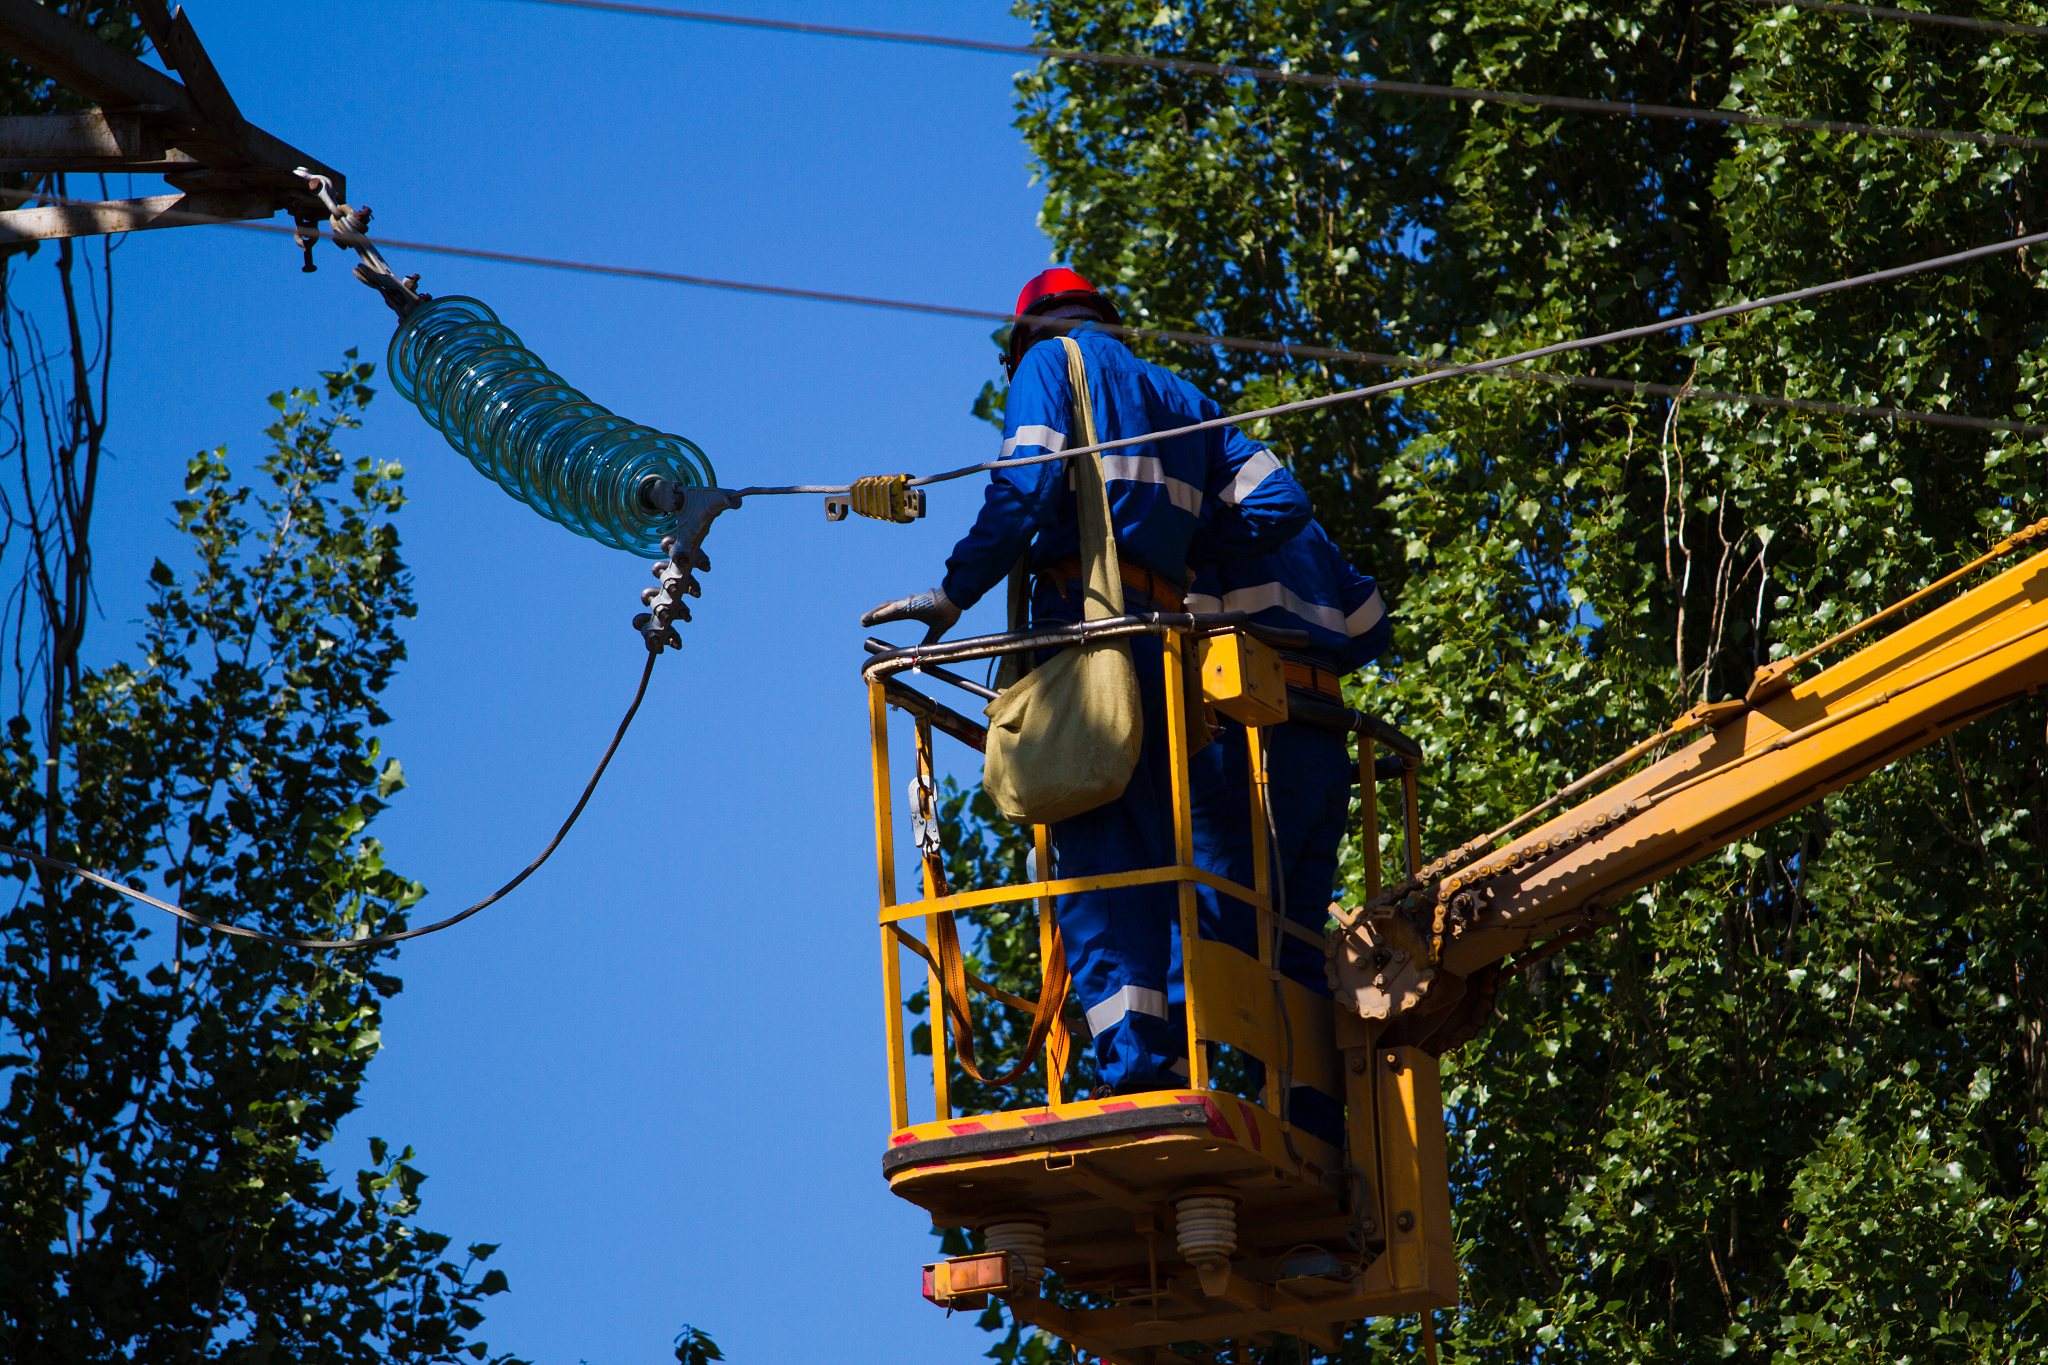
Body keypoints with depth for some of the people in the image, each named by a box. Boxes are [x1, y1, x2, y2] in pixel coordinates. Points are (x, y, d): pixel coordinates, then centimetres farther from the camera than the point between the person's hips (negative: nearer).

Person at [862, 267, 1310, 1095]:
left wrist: (954, 593, -6)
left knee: (1095, 844, -11)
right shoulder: (1180, 396, 27)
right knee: (1161, 849, 7)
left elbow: (1029, 485, -8)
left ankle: (1135, 1064, -21)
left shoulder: (1051, 361, 10)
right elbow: (1278, 502, 15)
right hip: (1163, 628, 6)